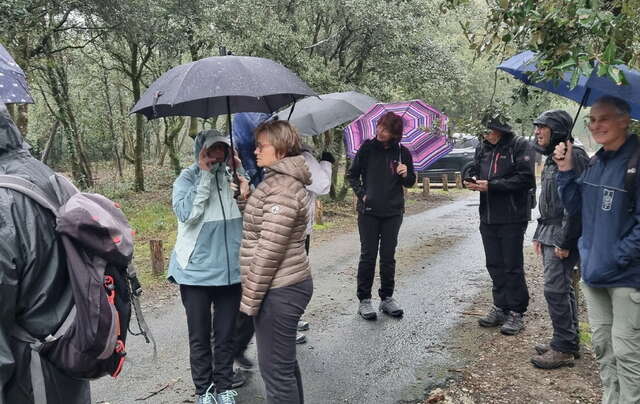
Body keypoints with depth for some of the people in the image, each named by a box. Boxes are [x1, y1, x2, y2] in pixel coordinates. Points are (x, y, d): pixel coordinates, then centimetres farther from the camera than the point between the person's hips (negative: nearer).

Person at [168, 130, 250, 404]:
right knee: (199, 338, 12)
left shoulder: (232, 176, 3)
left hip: (231, 271, 3)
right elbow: (186, 213, -22)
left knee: (226, 336, 15)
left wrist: (246, 186, -8)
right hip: (196, 273, -2)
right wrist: (206, 175, -19)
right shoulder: (187, 179, -5)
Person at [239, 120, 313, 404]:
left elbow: (269, 252, -22)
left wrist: (250, 298, -16)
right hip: (288, 284, 10)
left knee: (275, 369, 3)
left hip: (278, 291, -10)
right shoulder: (282, 180, 12)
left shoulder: (281, 189, -21)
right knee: (285, 363, 22)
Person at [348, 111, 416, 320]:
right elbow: (353, 175, 6)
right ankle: (364, 300, 12)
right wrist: (361, 194, -7)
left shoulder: (402, 152, 1)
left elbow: (411, 182, 10)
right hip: (368, 211, -1)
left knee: (388, 257, 9)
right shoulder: (367, 147, -2)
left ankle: (387, 298, 22)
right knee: (368, 256, 2)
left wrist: (405, 175, -12)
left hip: (393, 212, 1)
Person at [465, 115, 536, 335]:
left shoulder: (519, 146, -10)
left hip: (512, 218, -6)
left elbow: (526, 179, -18)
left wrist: (491, 185, -19)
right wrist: (473, 181, -4)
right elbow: (475, 170, 20)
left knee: (512, 267, 2)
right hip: (488, 217, 7)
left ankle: (516, 313, 14)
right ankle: (500, 307, 28)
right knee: (495, 265, 14)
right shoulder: (482, 147, 10)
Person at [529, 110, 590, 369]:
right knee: (563, 289, 15)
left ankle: (563, 348, 5)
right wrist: (539, 235, 20)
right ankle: (569, 343, 26)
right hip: (550, 235, 10)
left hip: (563, 238, -10)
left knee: (556, 289, -7)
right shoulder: (552, 158, 17)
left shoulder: (573, 156, -15)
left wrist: (564, 241, -21)